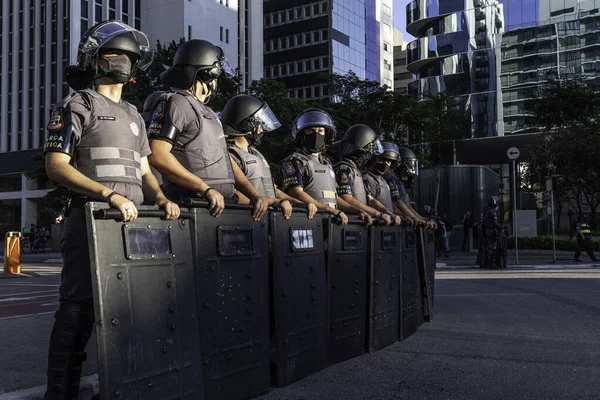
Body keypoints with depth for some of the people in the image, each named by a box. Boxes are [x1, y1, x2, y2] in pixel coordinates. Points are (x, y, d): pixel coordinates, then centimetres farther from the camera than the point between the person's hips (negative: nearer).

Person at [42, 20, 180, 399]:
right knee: (79, 310, -6)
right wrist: (110, 194, -20)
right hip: (90, 220, -7)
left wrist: (162, 199, 1)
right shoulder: (77, 106, 2)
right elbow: (56, 166, -8)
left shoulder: (134, 116, 23)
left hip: (133, 221, 7)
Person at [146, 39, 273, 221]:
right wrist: (206, 189, -16)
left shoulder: (207, 112, 26)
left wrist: (256, 196, 10)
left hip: (224, 205, 8)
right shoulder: (175, 103, -2)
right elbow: (157, 155, -15)